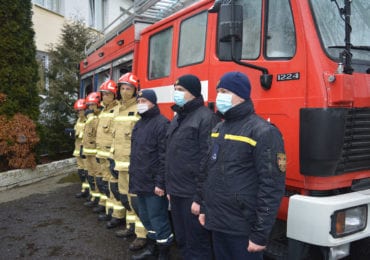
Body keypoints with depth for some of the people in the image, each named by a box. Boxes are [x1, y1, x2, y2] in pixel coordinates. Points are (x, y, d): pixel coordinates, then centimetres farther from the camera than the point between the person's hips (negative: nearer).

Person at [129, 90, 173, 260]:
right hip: (140, 181, 9)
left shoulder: (161, 123, -14)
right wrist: (133, 175, 18)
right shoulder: (139, 124, 15)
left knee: (158, 218, 2)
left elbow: (164, 157, -19)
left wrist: (160, 182, -21)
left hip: (153, 183, -9)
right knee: (145, 217, 20)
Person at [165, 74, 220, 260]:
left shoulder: (206, 117, -14)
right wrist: (169, 187, 17)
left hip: (192, 195, -8)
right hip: (176, 193, 9)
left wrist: (200, 197, -19)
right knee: (182, 241, 20)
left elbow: (207, 162, -19)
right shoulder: (178, 117, 14)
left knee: (196, 245, 4)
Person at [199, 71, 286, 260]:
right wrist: (205, 208, 17)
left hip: (242, 229, -7)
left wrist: (261, 234, -17)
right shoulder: (218, 129, 10)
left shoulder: (262, 132, -15)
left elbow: (272, 187, -18)